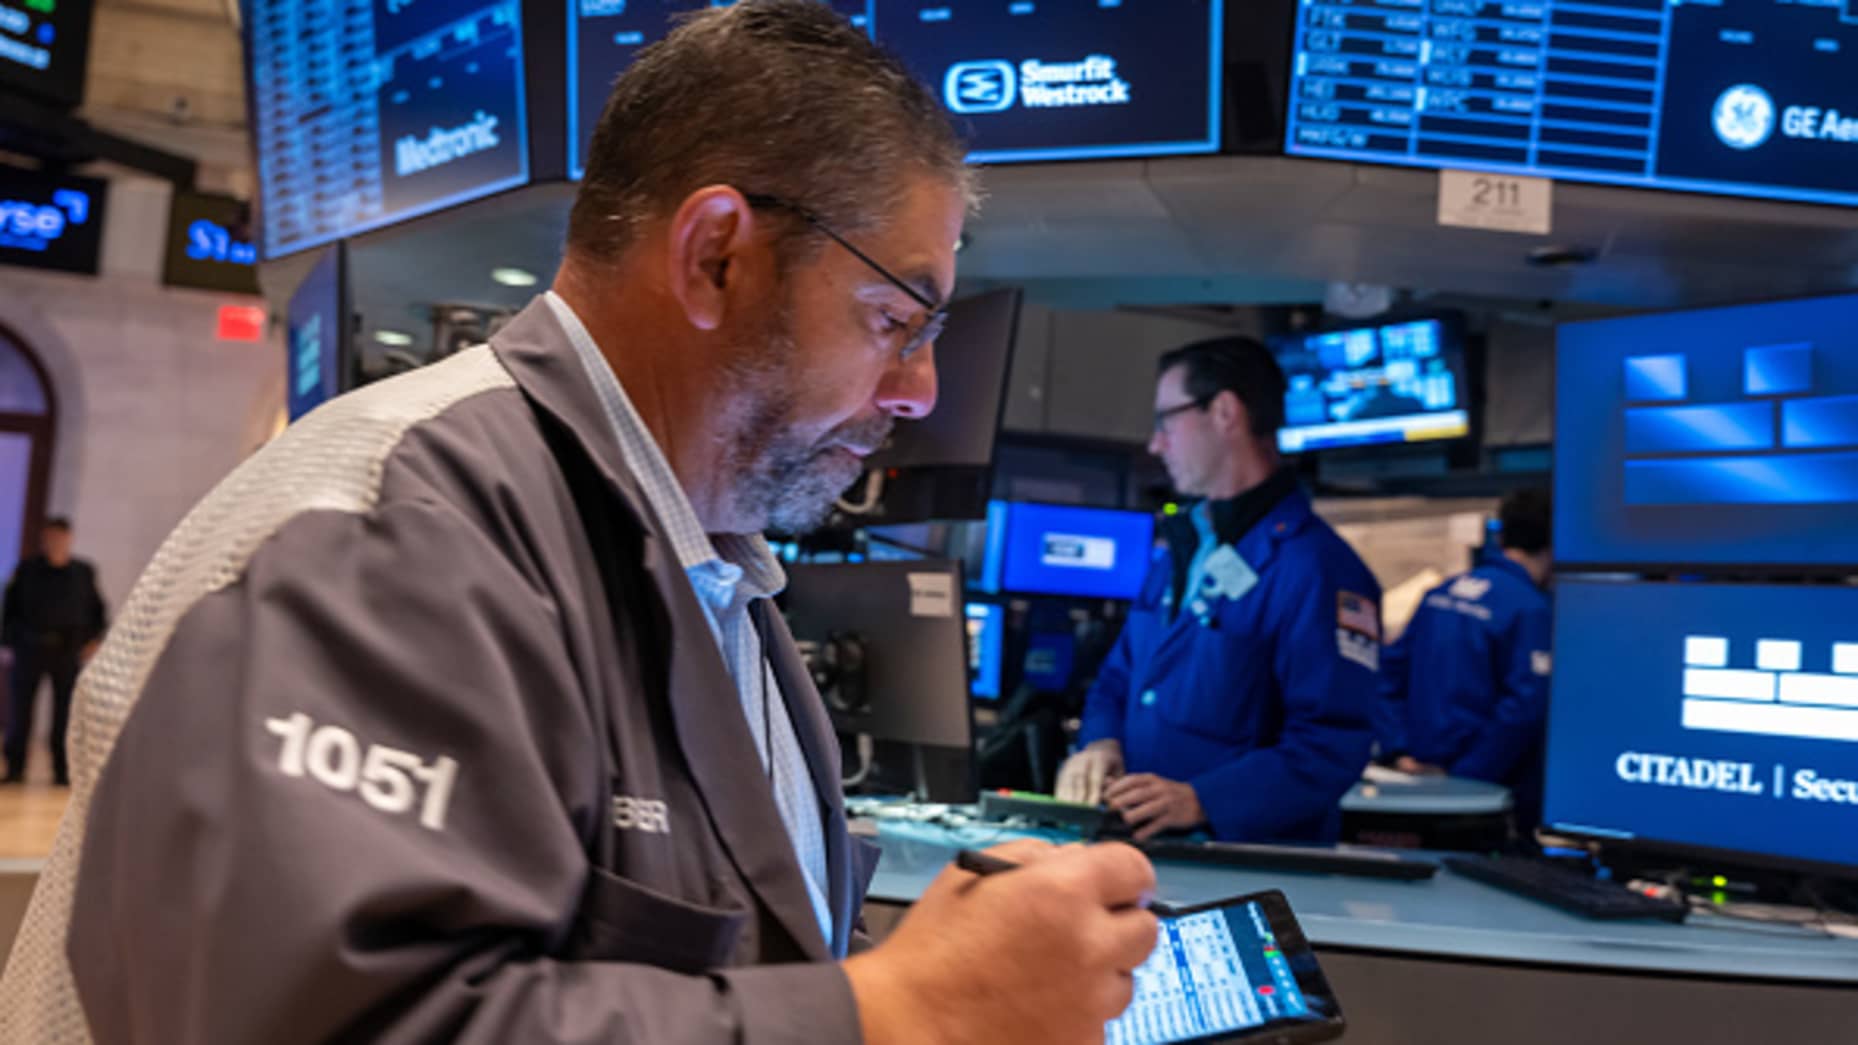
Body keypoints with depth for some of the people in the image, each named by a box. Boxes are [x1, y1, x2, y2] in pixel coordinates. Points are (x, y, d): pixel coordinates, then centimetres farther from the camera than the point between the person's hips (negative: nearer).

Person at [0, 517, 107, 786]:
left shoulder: (84, 572, 7)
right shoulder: (27, 570, 6)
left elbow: (97, 609, 11)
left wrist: (94, 639, 1)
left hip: (69, 650, 0)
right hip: (30, 647, 0)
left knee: (65, 712, 2)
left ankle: (62, 770, 8)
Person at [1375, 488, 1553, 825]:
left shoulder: (1439, 593, 9)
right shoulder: (1532, 610, -12)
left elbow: (1389, 672, 10)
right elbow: (1525, 708, -20)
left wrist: (1399, 753, 5)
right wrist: (1465, 775, -15)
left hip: (1423, 773, 7)